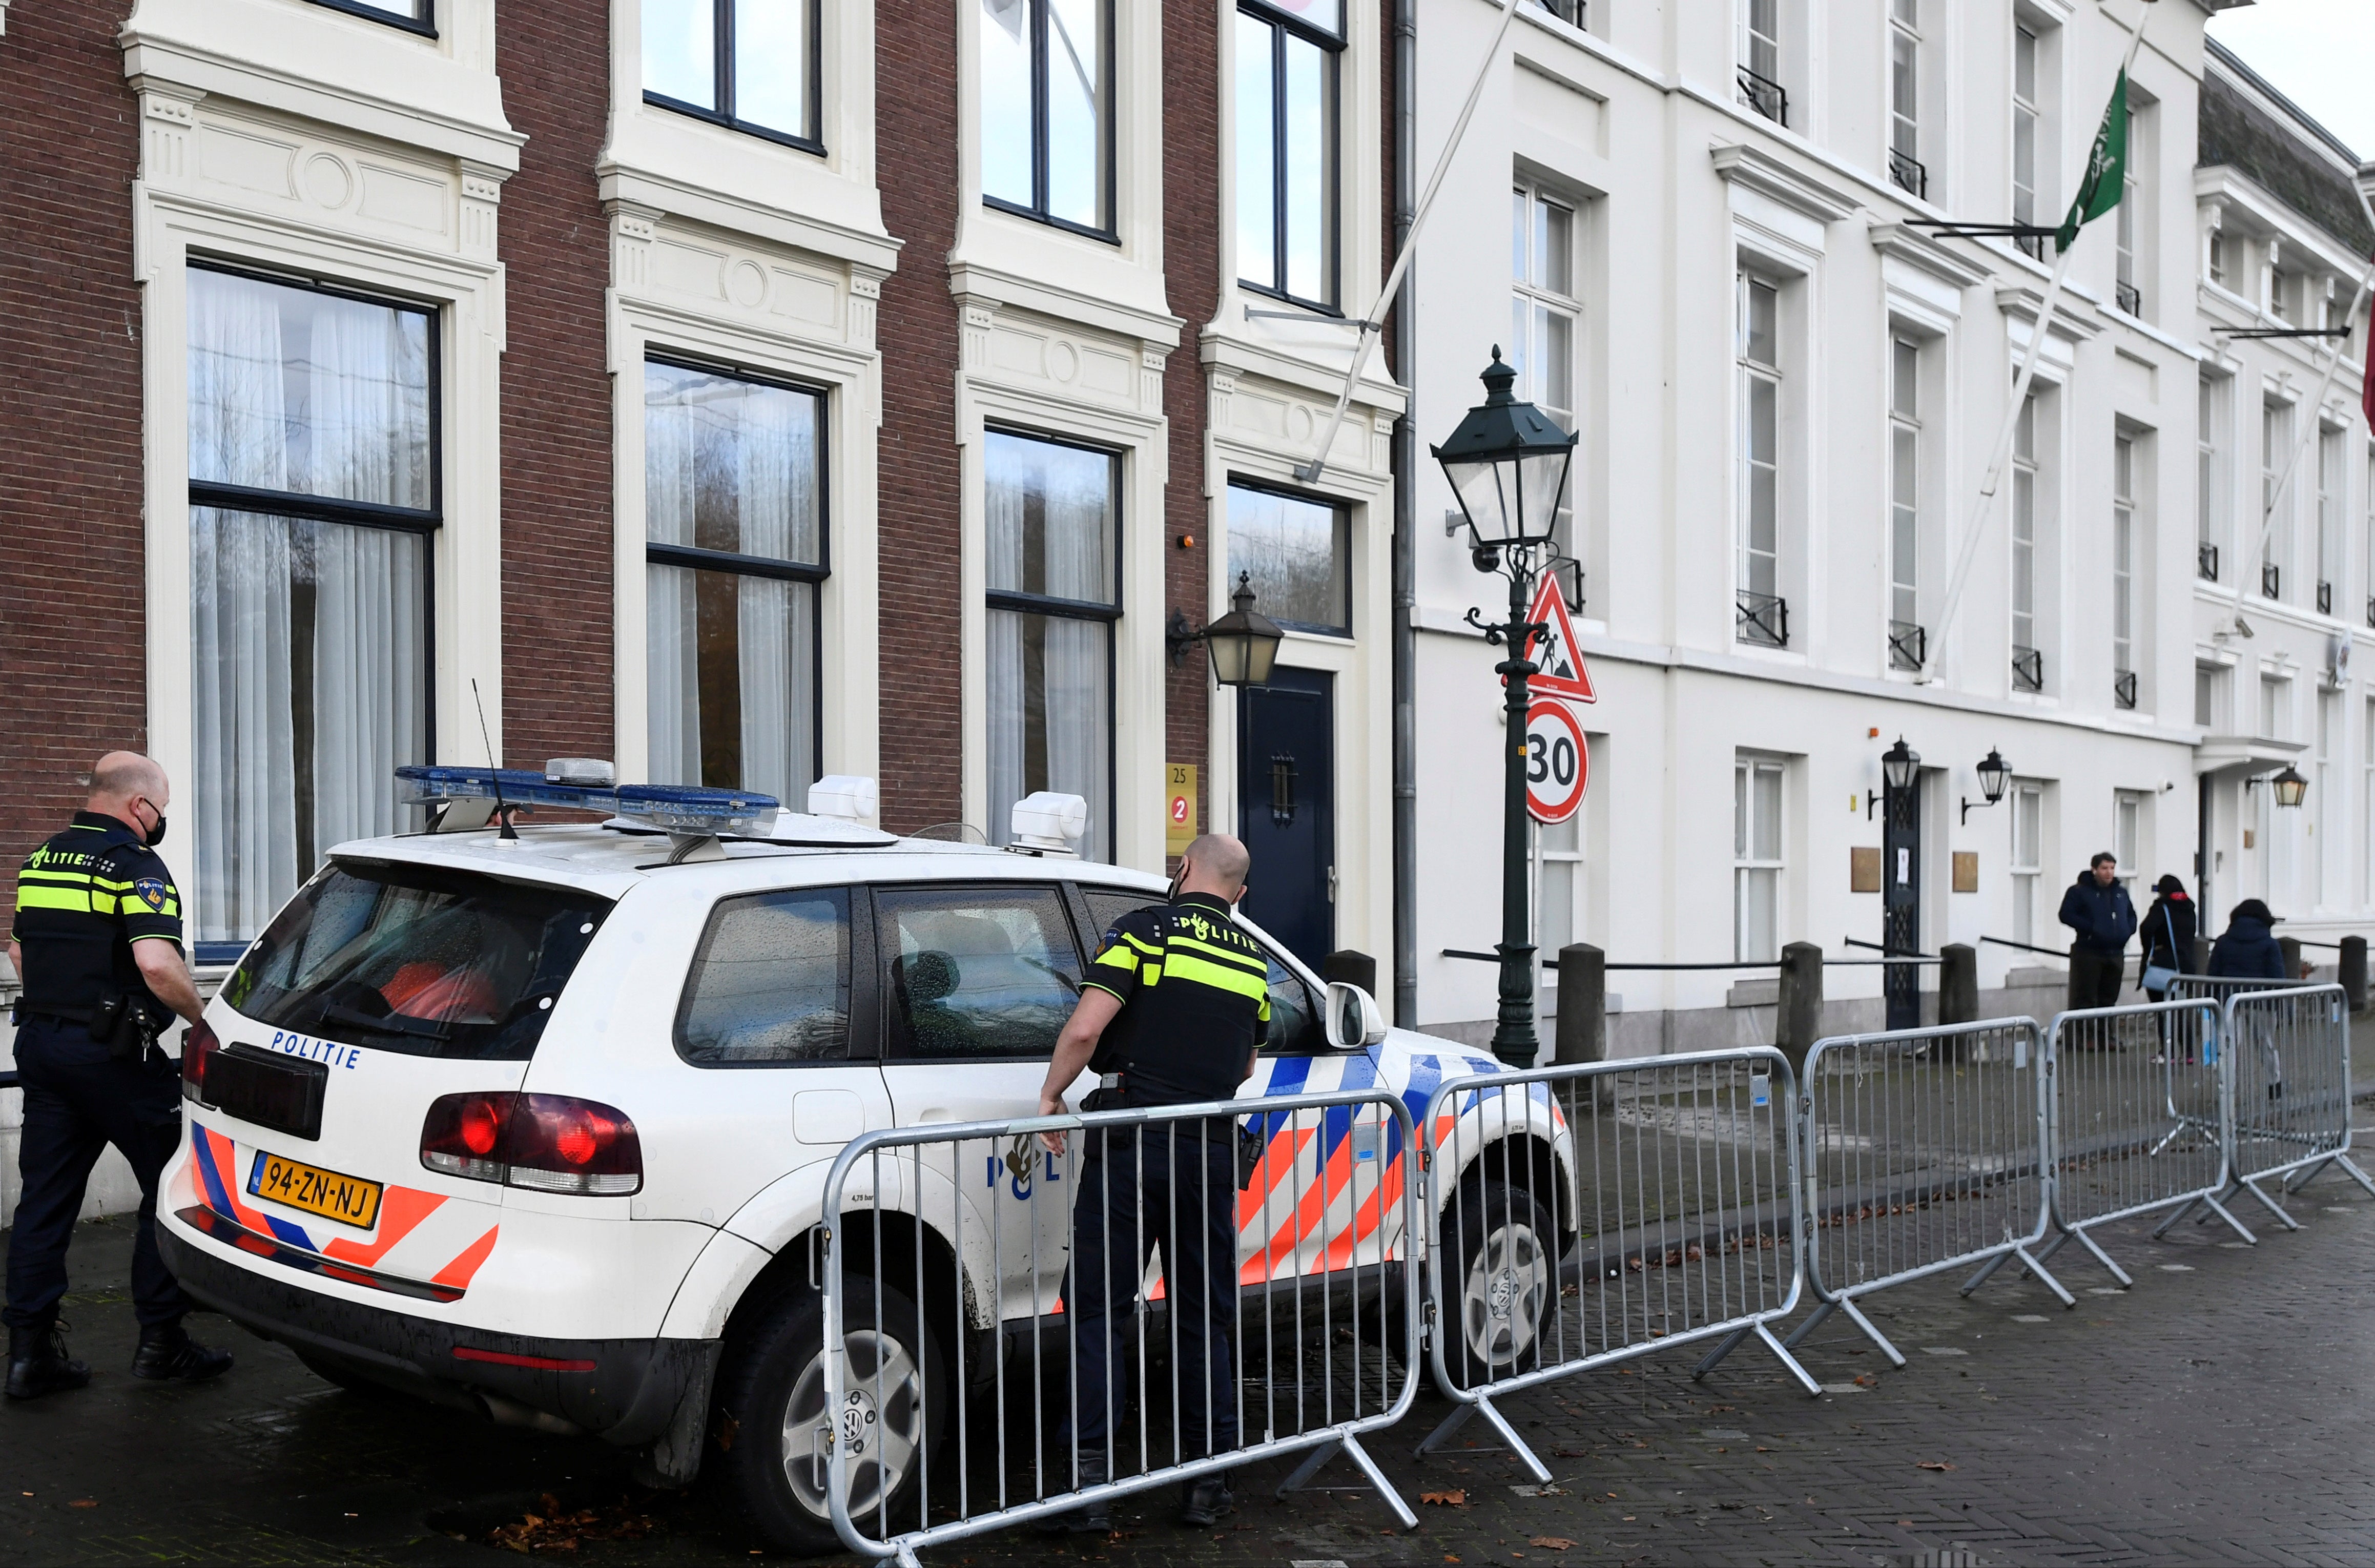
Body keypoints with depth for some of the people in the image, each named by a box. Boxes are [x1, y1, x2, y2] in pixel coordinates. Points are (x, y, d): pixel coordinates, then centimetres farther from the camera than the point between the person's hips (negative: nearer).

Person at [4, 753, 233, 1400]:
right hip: (111, 1052, -8)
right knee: (168, 1188, 5)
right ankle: (160, 1339, 9)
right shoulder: (135, 866, -14)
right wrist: (200, 1018, -13)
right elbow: (156, 963, -27)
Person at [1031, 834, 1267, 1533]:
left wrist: (1051, 1095, 0)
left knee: (1098, 1310, 1)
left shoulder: (1146, 928, -5)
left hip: (1133, 1143, -5)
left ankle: (1090, 1480, -3)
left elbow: (1085, 1029, -15)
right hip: (1212, 1150, 5)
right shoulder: (1252, 959, 12)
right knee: (1203, 1316, 13)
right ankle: (1207, 1478, 18)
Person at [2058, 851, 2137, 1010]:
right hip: (2089, 953, -6)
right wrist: (2091, 928, -21)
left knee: (2109, 999, 11)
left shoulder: (2121, 891, 14)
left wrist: (2129, 929, 4)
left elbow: (2131, 915, 26)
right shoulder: (2079, 891, -6)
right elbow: (2066, 915, -14)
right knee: (2085, 1000, -9)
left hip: (2116, 954, 6)